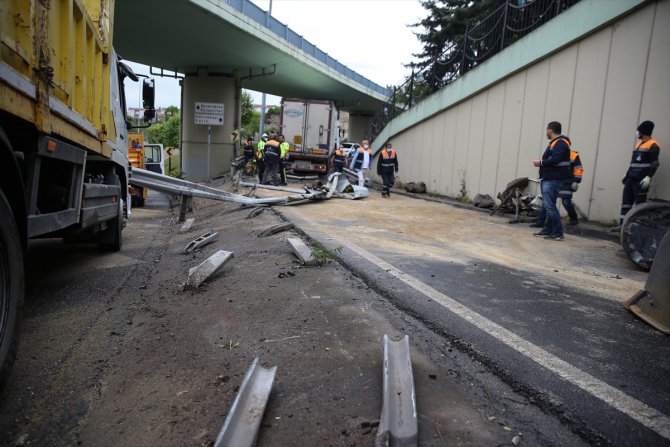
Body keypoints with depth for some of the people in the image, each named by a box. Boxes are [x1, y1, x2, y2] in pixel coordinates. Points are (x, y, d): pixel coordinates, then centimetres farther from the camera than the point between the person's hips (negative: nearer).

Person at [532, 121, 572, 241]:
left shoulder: (560, 143, -12)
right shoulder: (555, 142, 20)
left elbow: (555, 160, -23)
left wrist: (540, 163, -12)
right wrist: (541, 163, 3)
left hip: (553, 180, -11)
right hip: (548, 179, 11)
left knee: (549, 205, -11)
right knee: (547, 205, 13)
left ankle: (558, 233, -7)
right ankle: (548, 230, 19)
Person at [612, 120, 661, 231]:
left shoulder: (653, 145, -6)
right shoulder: (639, 144, 21)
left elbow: (654, 163, -13)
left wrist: (648, 177, -23)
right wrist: (627, 175, 24)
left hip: (641, 181, -8)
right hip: (631, 179, 8)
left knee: (640, 204, -7)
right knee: (626, 202, 5)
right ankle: (622, 225, 7)